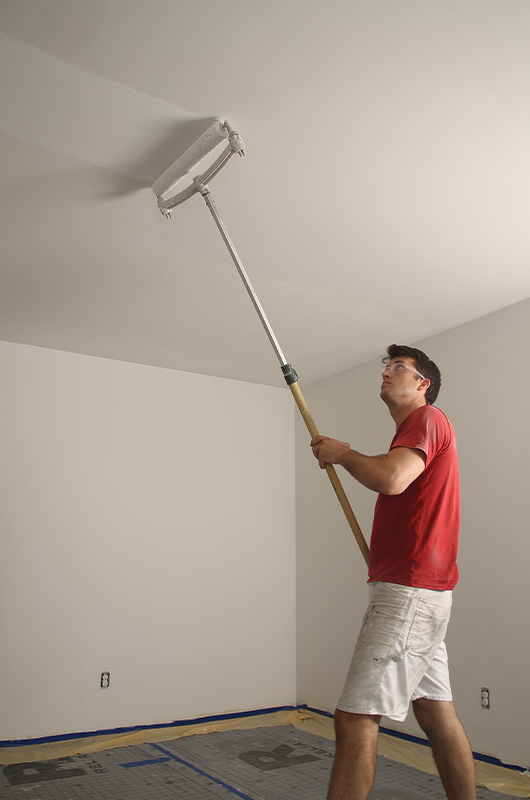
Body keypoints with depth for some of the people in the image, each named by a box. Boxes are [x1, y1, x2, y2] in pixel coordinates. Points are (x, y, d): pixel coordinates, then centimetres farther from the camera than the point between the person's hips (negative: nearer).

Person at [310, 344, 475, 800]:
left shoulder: (427, 418, -8)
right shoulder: (417, 429, 23)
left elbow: (391, 479, -26)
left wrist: (340, 453, -10)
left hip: (409, 591, -11)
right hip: (420, 591, 11)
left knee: (356, 718, -10)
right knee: (437, 714, 15)